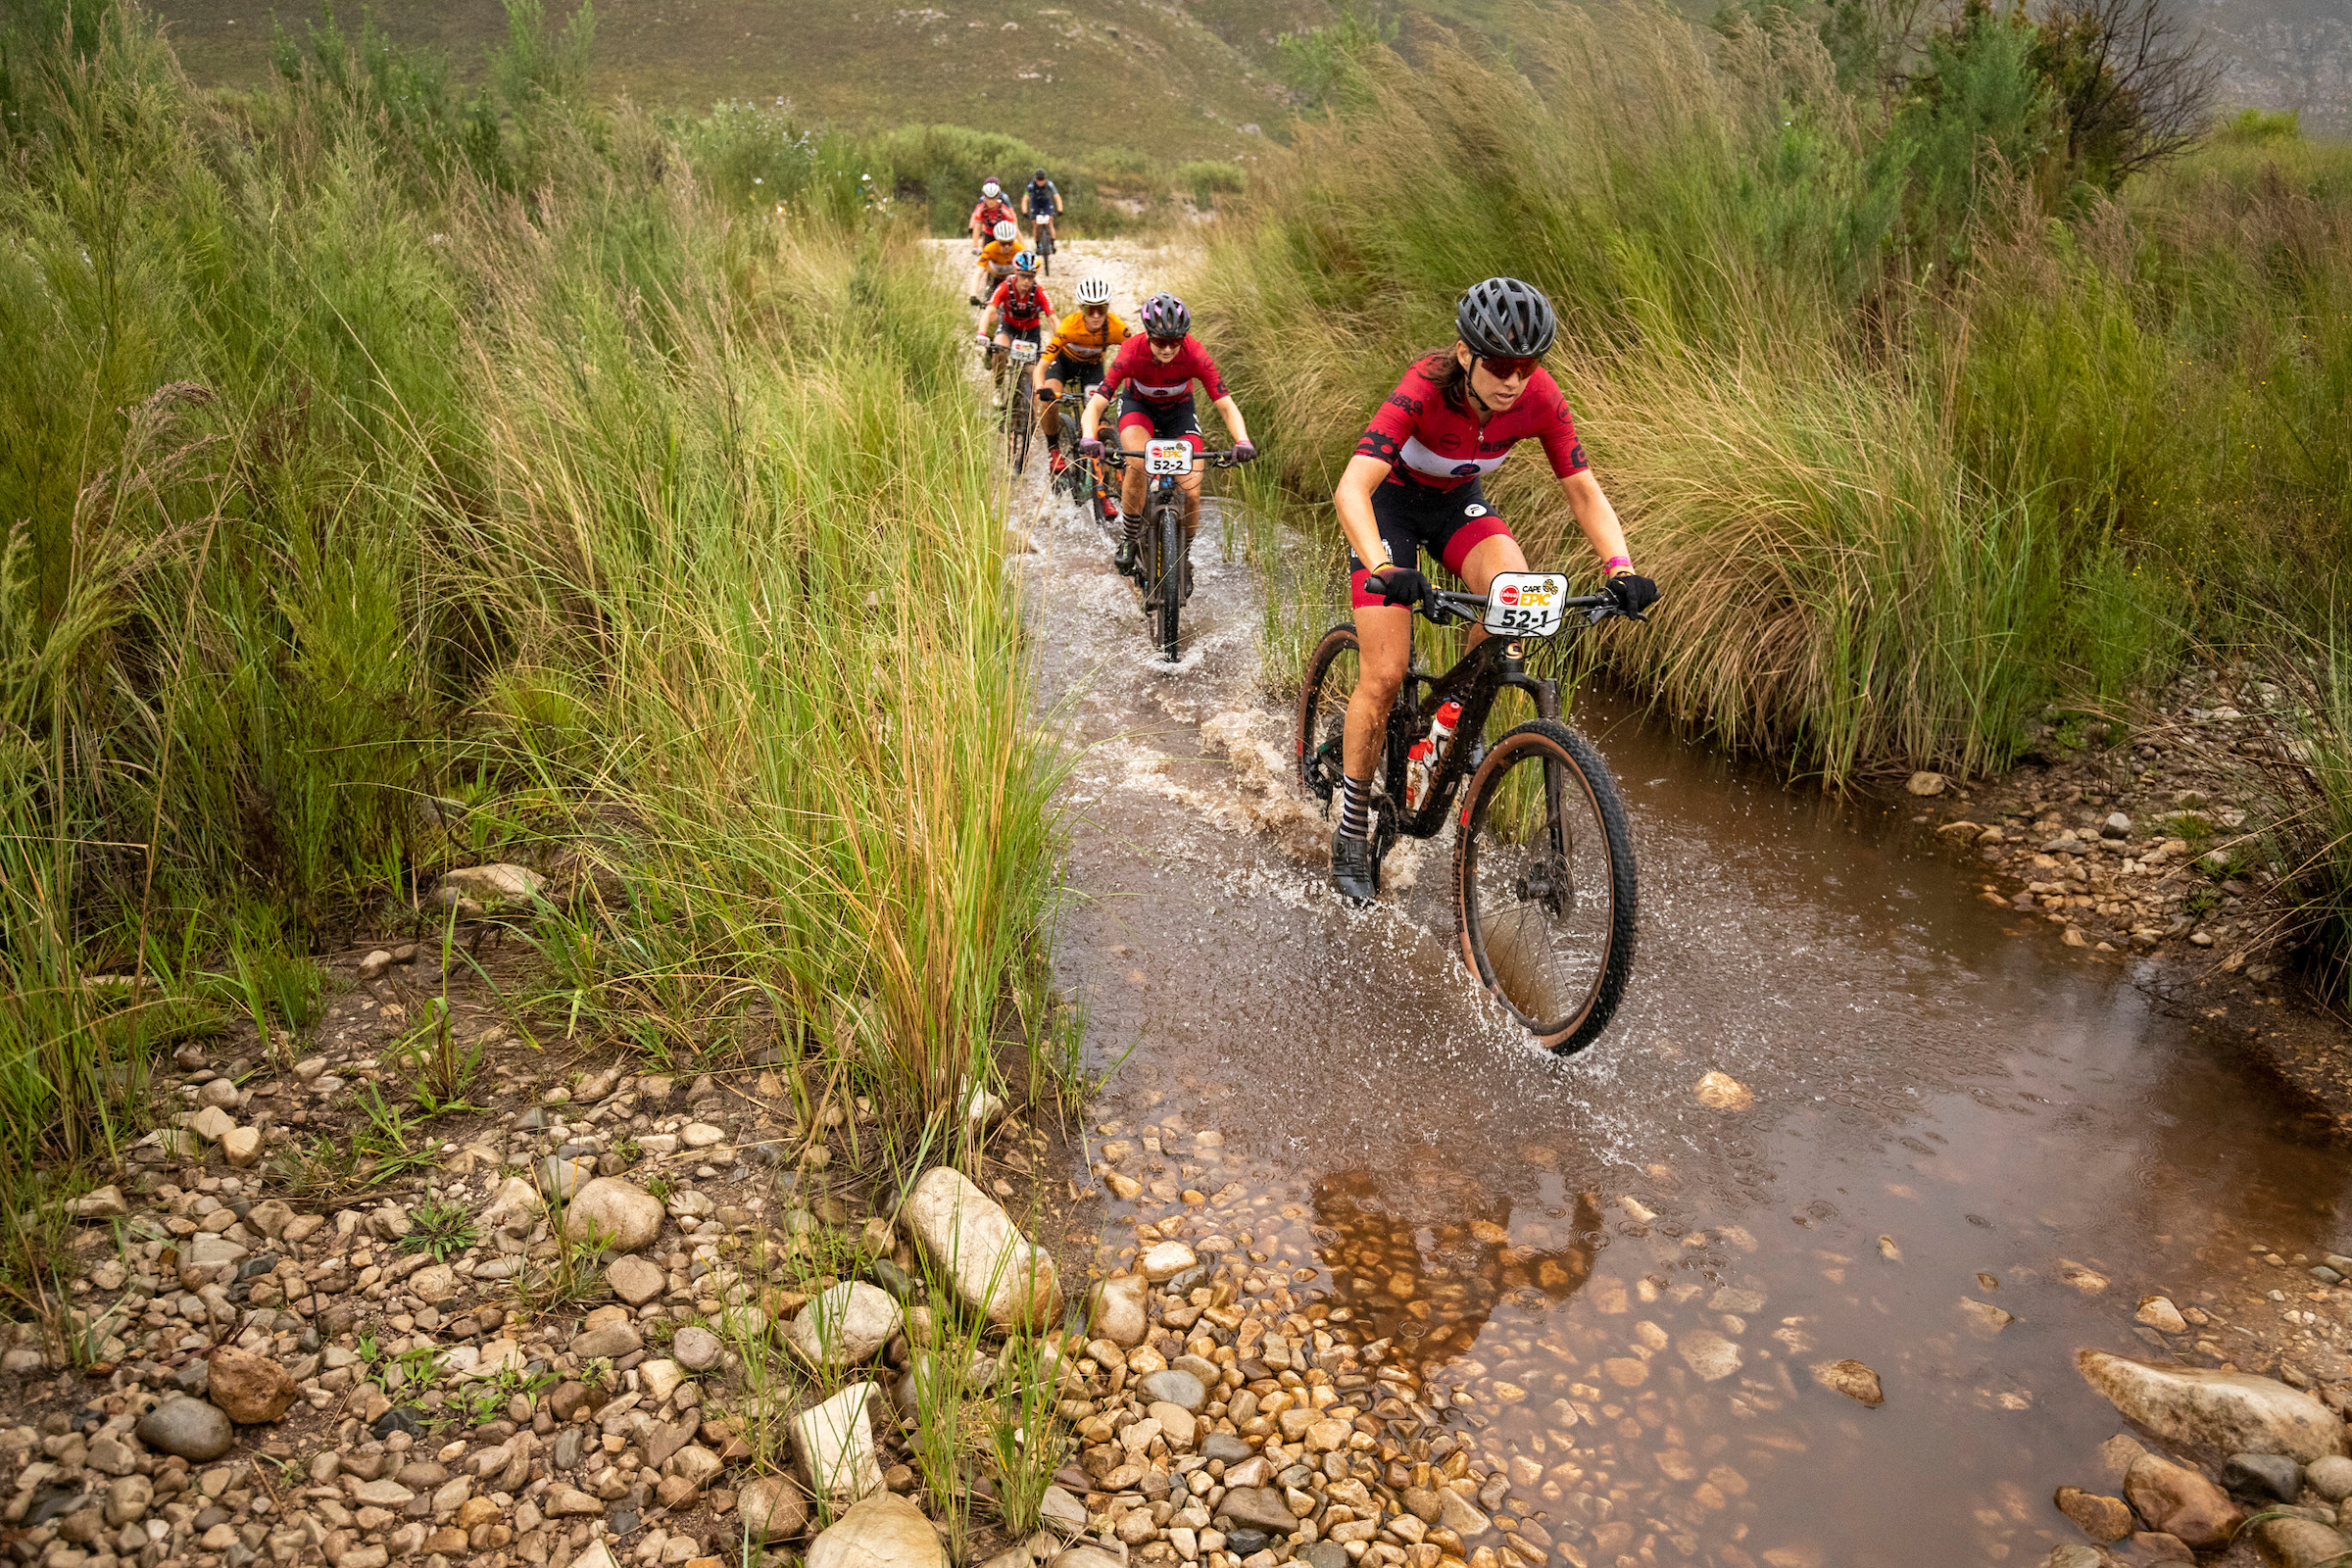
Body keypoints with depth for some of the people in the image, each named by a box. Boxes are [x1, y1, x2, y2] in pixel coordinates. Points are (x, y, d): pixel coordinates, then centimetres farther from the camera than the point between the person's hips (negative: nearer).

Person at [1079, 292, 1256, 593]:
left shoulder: (1195, 355, -31)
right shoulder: (1131, 352, -33)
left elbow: (1226, 404, -31)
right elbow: (1096, 403, -37)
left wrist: (1242, 441, -50)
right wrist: (1089, 438, -57)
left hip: (1179, 410, 1)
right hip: (1137, 405, -1)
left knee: (1192, 492, -14)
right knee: (1137, 465, -33)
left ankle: (1184, 557, 14)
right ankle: (1129, 538, -9)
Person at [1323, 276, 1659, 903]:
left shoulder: (1539, 396, -23)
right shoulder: (1423, 390, -35)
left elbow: (1583, 491, -16)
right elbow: (1351, 489, -45)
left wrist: (1621, 569, -32)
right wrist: (1385, 569, -61)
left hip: (1460, 502, 4)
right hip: (1391, 503, -3)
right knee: (1384, 675, -12)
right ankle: (1351, 831, 5)